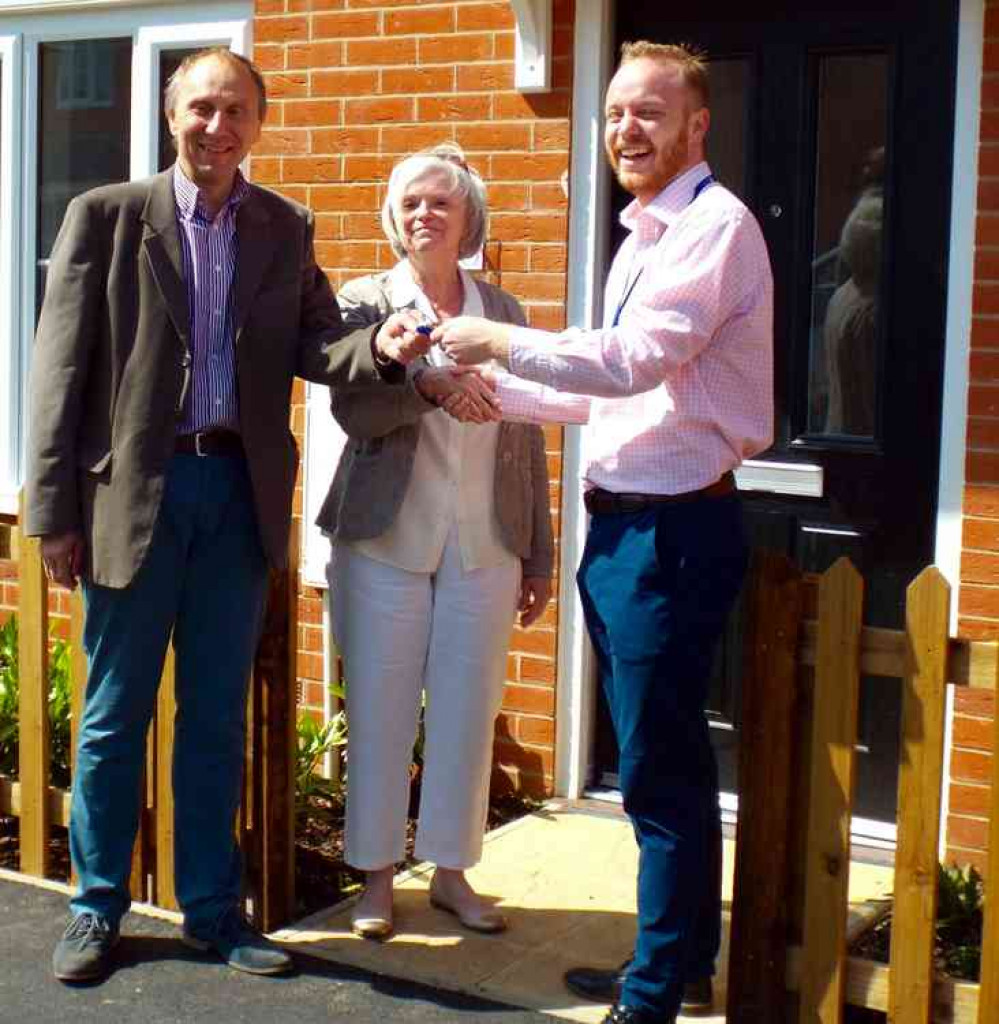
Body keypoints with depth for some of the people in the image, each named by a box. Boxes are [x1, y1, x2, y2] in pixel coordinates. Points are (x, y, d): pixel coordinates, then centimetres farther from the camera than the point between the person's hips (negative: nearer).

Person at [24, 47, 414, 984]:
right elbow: (61, 372, -4)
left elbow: (316, 346, 1)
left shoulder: (287, 229, 9)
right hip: (135, 490, -2)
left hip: (239, 492, 3)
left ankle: (211, 908, 22)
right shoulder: (106, 215, -1)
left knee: (217, 717, 11)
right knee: (115, 715, 7)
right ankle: (96, 907, 21)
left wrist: (379, 347, -22)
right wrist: (54, 513, -8)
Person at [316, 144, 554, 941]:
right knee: (381, 711, 4)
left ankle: (451, 872, 22)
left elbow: (527, 441, 9)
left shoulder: (503, 312, 8)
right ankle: (377, 876, 18)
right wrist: (426, 381, -32)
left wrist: (539, 557, 7)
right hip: (387, 542, -2)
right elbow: (351, 410, -14)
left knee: (468, 712, 7)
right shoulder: (365, 301, 1)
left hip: (483, 546, 2)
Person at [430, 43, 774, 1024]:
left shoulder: (714, 226, -13)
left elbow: (635, 360, -24)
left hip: (674, 529, -10)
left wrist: (501, 339, -15)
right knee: (667, 759, 17)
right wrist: (495, 389, 12)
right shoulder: (645, 236, 17)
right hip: (622, 525, 10)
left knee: (660, 769, -3)